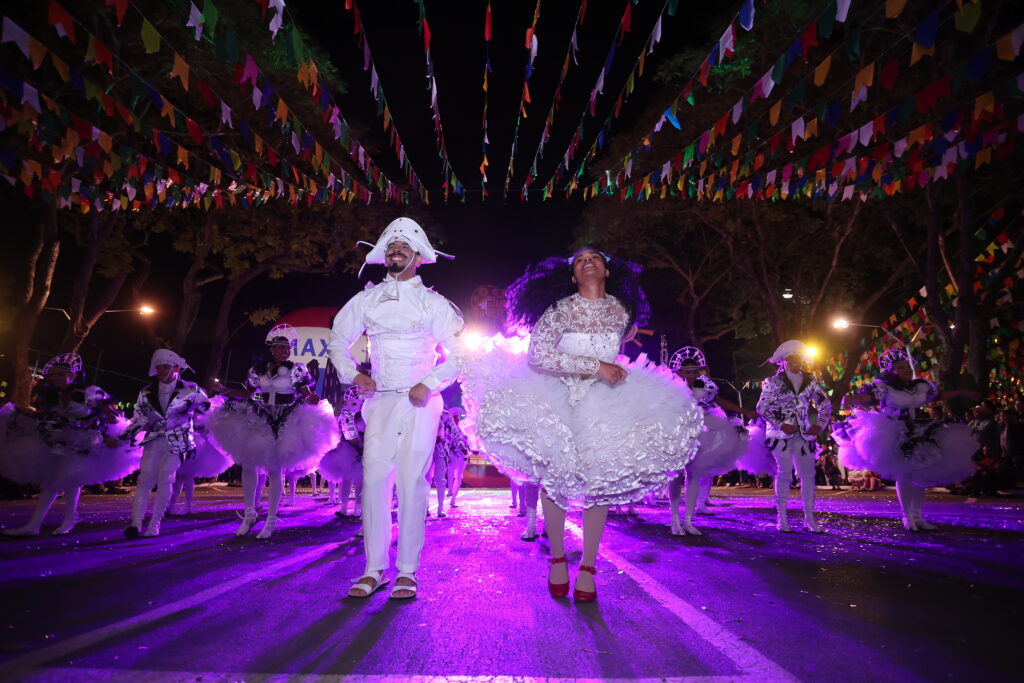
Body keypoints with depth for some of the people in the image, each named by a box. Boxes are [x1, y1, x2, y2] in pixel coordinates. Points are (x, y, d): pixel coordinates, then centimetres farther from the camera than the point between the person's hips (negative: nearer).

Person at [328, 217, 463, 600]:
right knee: (374, 479, -2)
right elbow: (338, 339, 21)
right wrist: (353, 374, 6)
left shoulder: (432, 303, 4)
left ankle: (407, 571, 7)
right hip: (380, 400, 3)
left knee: (411, 483, -5)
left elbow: (458, 352, 1)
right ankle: (375, 569, 11)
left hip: (419, 402, -3)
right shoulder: (367, 299, 12)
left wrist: (429, 384, -11)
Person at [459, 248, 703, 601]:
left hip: (603, 400, 3)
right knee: (554, 478, -2)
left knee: (599, 482, -1)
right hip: (558, 398, -2)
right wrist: (595, 366, -26)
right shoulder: (560, 309, -13)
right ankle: (557, 558, 18)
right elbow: (538, 355, -25)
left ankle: (588, 568, 13)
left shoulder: (620, 310, 0)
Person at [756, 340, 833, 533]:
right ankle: (782, 518, 4)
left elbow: (825, 403, 10)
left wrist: (819, 424, -5)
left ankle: (809, 518, 12)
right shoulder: (774, 382, -1)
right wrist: (781, 424, -15)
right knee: (784, 473, -3)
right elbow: (762, 407, -6)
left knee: (808, 474, 2)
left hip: (804, 433, 4)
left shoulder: (809, 380, 9)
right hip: (782, 433, -4)